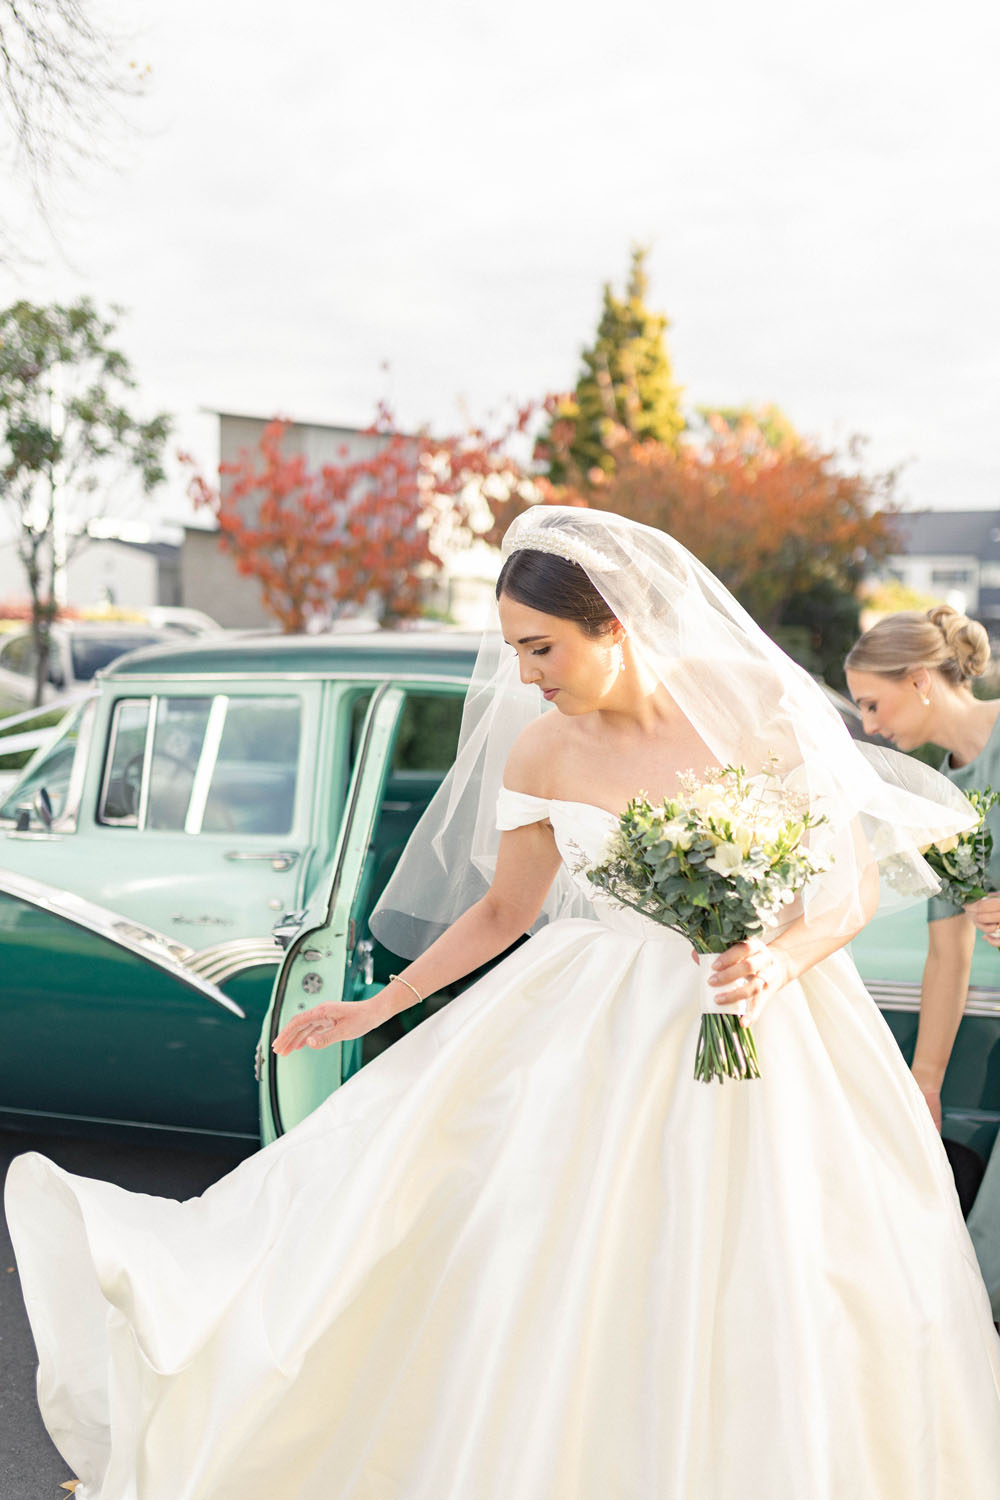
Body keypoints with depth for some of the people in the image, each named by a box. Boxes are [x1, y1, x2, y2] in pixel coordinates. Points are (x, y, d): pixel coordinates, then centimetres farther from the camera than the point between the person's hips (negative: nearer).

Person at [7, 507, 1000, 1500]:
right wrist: (378, 1007, 8)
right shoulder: (542, 756, -4)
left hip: (769, 1038, -1)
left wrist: (778, 963, -25)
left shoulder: (758, 709, -12)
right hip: (598, 1032, 2)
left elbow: (856, 879, -7)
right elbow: (500, 913, 9)